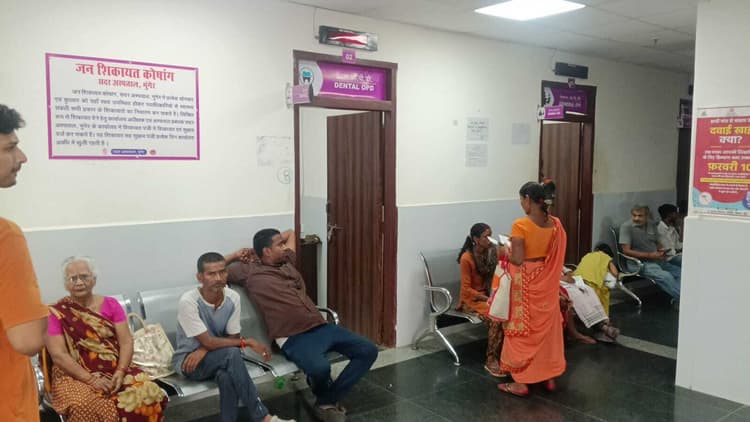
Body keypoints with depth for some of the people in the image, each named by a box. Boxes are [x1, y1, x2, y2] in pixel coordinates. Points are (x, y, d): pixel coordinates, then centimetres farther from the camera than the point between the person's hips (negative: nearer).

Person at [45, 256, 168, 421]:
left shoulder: (110, 304, 8)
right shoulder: (55, 313, -2)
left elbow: (126, 342, 2)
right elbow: (58, 355, -9)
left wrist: (120, 372, -16)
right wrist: (91, 379, -18)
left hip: (115, 371, 3)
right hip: (76, 377, -2)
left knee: (150, 394, -24)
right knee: (86, 407, -35)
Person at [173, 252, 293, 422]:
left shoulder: (233, 298, -9)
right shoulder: (188, 301, -23)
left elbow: (233, 337, -4)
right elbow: (208, 342, -23)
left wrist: (204, 350, -21)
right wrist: (247, 342, -22)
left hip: (218, 359, 4)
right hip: (187, 361, -3)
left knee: (227, 376, -35)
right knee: (232, 354, -33)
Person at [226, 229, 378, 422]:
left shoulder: (287, 261, 20)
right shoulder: (250, 272, 3)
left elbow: (291, 232, 37)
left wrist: (258, 247, 26)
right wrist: (236, 256, 9)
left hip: (320, 327, 7)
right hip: (293, 338, -7)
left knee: (368, 350, -3)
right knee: (320, 368, -37)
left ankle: (328, 401, 1)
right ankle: (323, 398, 2)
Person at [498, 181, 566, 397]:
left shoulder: (520, 225, -20)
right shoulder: (555, 224, 0)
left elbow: (518, 259, -19)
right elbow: (556, 254, 7)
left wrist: (505, 252, -1)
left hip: (526, 284, -6)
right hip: (547, 282, 6)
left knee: (522, 330, 4)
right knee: (547, 326, 17)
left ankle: (521, 382, 12)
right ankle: (549, 377, 28)